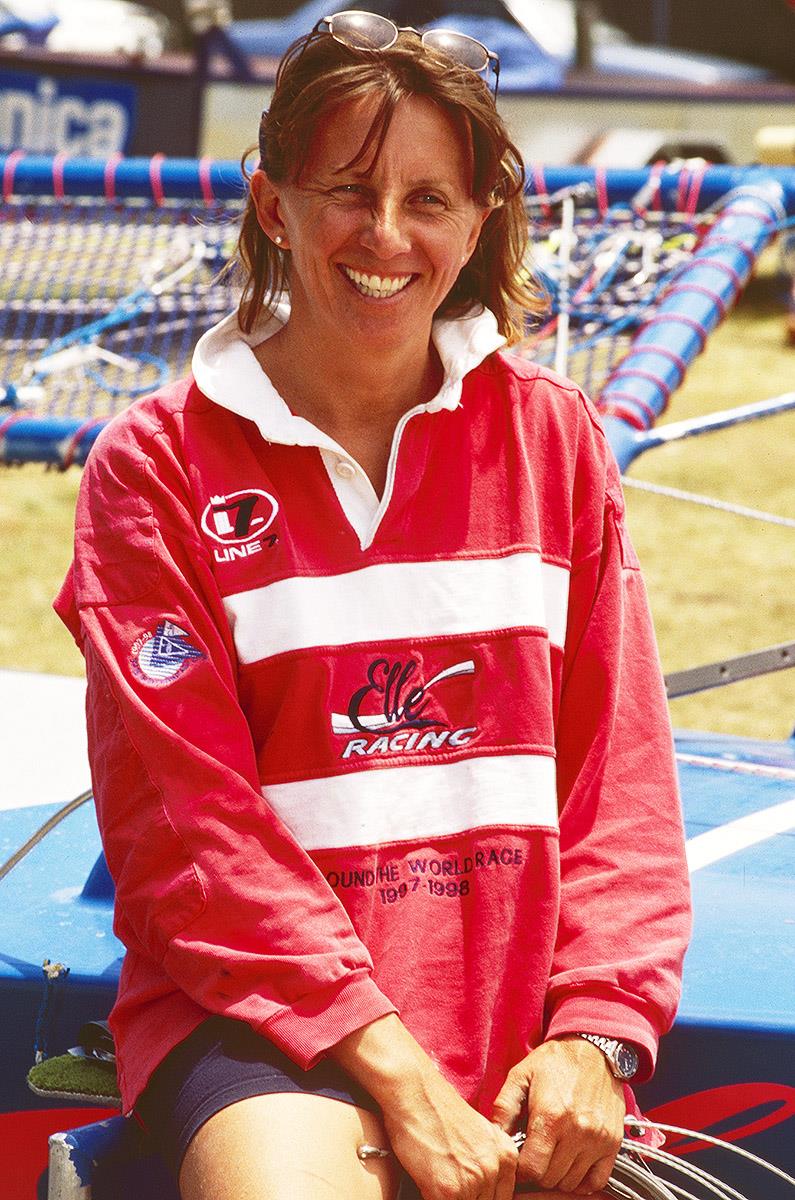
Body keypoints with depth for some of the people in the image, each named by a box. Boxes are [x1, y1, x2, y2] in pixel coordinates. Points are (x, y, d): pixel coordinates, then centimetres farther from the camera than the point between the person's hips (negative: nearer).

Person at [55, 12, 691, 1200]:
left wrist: (595, 1033, -6)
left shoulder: (553, 437, 12)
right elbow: (185, 814, -5)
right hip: (259, 1002, -3)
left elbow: (618, 770, 10)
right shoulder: (159, 464, 3)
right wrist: (389, 1061, -15)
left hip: (523, 996, 3)